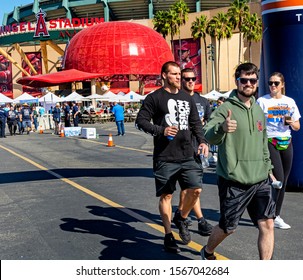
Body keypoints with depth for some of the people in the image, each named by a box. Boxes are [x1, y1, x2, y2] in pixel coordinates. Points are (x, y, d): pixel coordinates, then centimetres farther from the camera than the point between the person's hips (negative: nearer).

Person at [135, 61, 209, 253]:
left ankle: (182, 218, 24)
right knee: (166, 195, 3)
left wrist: (202, 141, 5)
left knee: (196, 189, -4)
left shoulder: (187, 98, 15)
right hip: (165, 158, -4)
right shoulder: (155, 98, -1)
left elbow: (196, 123, 20)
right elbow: (141, 121, -5)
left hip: (188, 156, 5)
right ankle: (168, 236, 17)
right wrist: (161, 130, -17)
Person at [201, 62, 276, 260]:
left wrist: (268, 168, 20)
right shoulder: (226, 108, -10)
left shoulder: (258, 110, 12)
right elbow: (208, 136, -27)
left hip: (260, 181, 6)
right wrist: (221, 128, -47)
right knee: (228, 227, 8)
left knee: (267, 224, 0)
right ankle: (208, 253, 39)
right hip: (234, 181, -5)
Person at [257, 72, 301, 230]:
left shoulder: (290, 102, 10)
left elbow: (297, 127, 14)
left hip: (286, 143, 5)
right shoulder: (262, 101, -1)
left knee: (283, 181, 6)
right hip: (270, 143, -5)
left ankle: (276, 215, 18)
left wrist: (290, 122, -8)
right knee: (278, 179, -12)